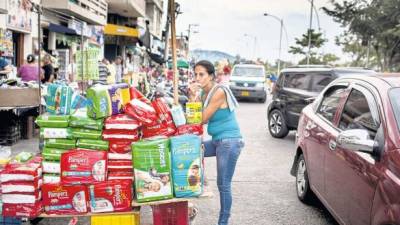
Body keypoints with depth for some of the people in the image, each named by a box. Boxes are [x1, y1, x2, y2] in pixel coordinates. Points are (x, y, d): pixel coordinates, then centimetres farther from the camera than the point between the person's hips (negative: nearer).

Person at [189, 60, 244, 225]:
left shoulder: (219, 92, -17)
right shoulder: (204, 94, 10)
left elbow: (202, 119, -16)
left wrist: (193, 97, -9)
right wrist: (193, 96, -6)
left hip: (229, 142, -9)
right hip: (217, 141, 9)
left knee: (223, 185, -2)